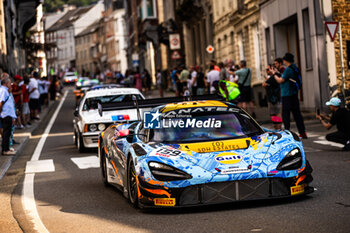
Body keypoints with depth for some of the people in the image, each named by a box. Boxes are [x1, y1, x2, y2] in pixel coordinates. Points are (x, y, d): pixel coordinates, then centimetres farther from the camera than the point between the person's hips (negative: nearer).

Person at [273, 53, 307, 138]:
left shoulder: (288, 69, -16)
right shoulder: (295, 68, 13)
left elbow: (280, 81, -14)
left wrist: (274, 74, 1)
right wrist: (278, 73, 23)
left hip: (287, 95, -9)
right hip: (294, 94, 9)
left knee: (285, 114, -3)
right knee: (297, 113, 11)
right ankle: (302, 132, 12)